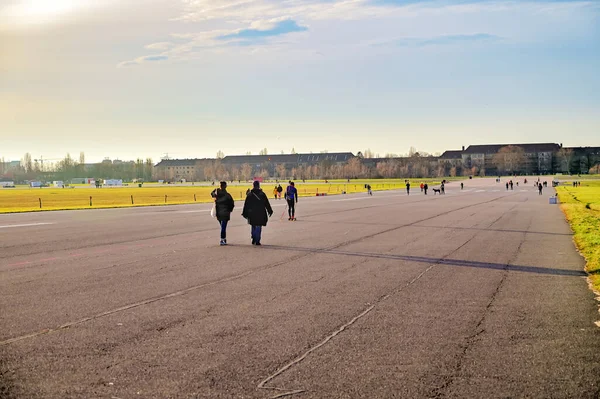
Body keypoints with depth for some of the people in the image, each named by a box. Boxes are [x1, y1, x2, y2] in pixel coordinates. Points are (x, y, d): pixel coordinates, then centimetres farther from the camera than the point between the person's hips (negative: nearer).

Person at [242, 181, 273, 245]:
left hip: (252, 214, 2)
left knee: (253, 227, 18)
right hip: (260, 213, -2)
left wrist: (245, 213, 9)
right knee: (258, 227, 2)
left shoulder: (249, 195, 0)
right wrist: (270, 211, 11)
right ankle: (257, 241, -1)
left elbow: (246, 205, 3)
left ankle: (254, 239, 9)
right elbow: (267, 204, 1)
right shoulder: (262, 194, -4)